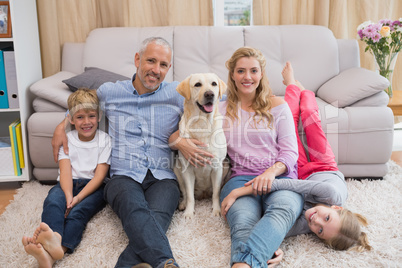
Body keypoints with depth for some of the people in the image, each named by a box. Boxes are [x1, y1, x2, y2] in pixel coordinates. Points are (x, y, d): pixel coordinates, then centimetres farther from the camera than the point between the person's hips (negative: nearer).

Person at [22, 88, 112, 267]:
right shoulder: (66, 139, 9)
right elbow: (65, 170, -4)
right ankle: (55, 237, -61)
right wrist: (68, 196, -24)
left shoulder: (104, 140, 3)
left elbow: (100, 175, -6)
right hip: (69, 184, 2)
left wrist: (78, 197, -20)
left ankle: (55, 252, -57)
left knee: (77, 212, -31)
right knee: (53, 201, -31)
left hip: (93, 186, -2)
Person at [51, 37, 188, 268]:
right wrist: (62, 126, 21)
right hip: (124, 176, -1)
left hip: (162, 177, 1)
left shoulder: (177, 94, 12)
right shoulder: (109, 92, 16)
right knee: (136, 210, -38)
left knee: (156, 217, -36)